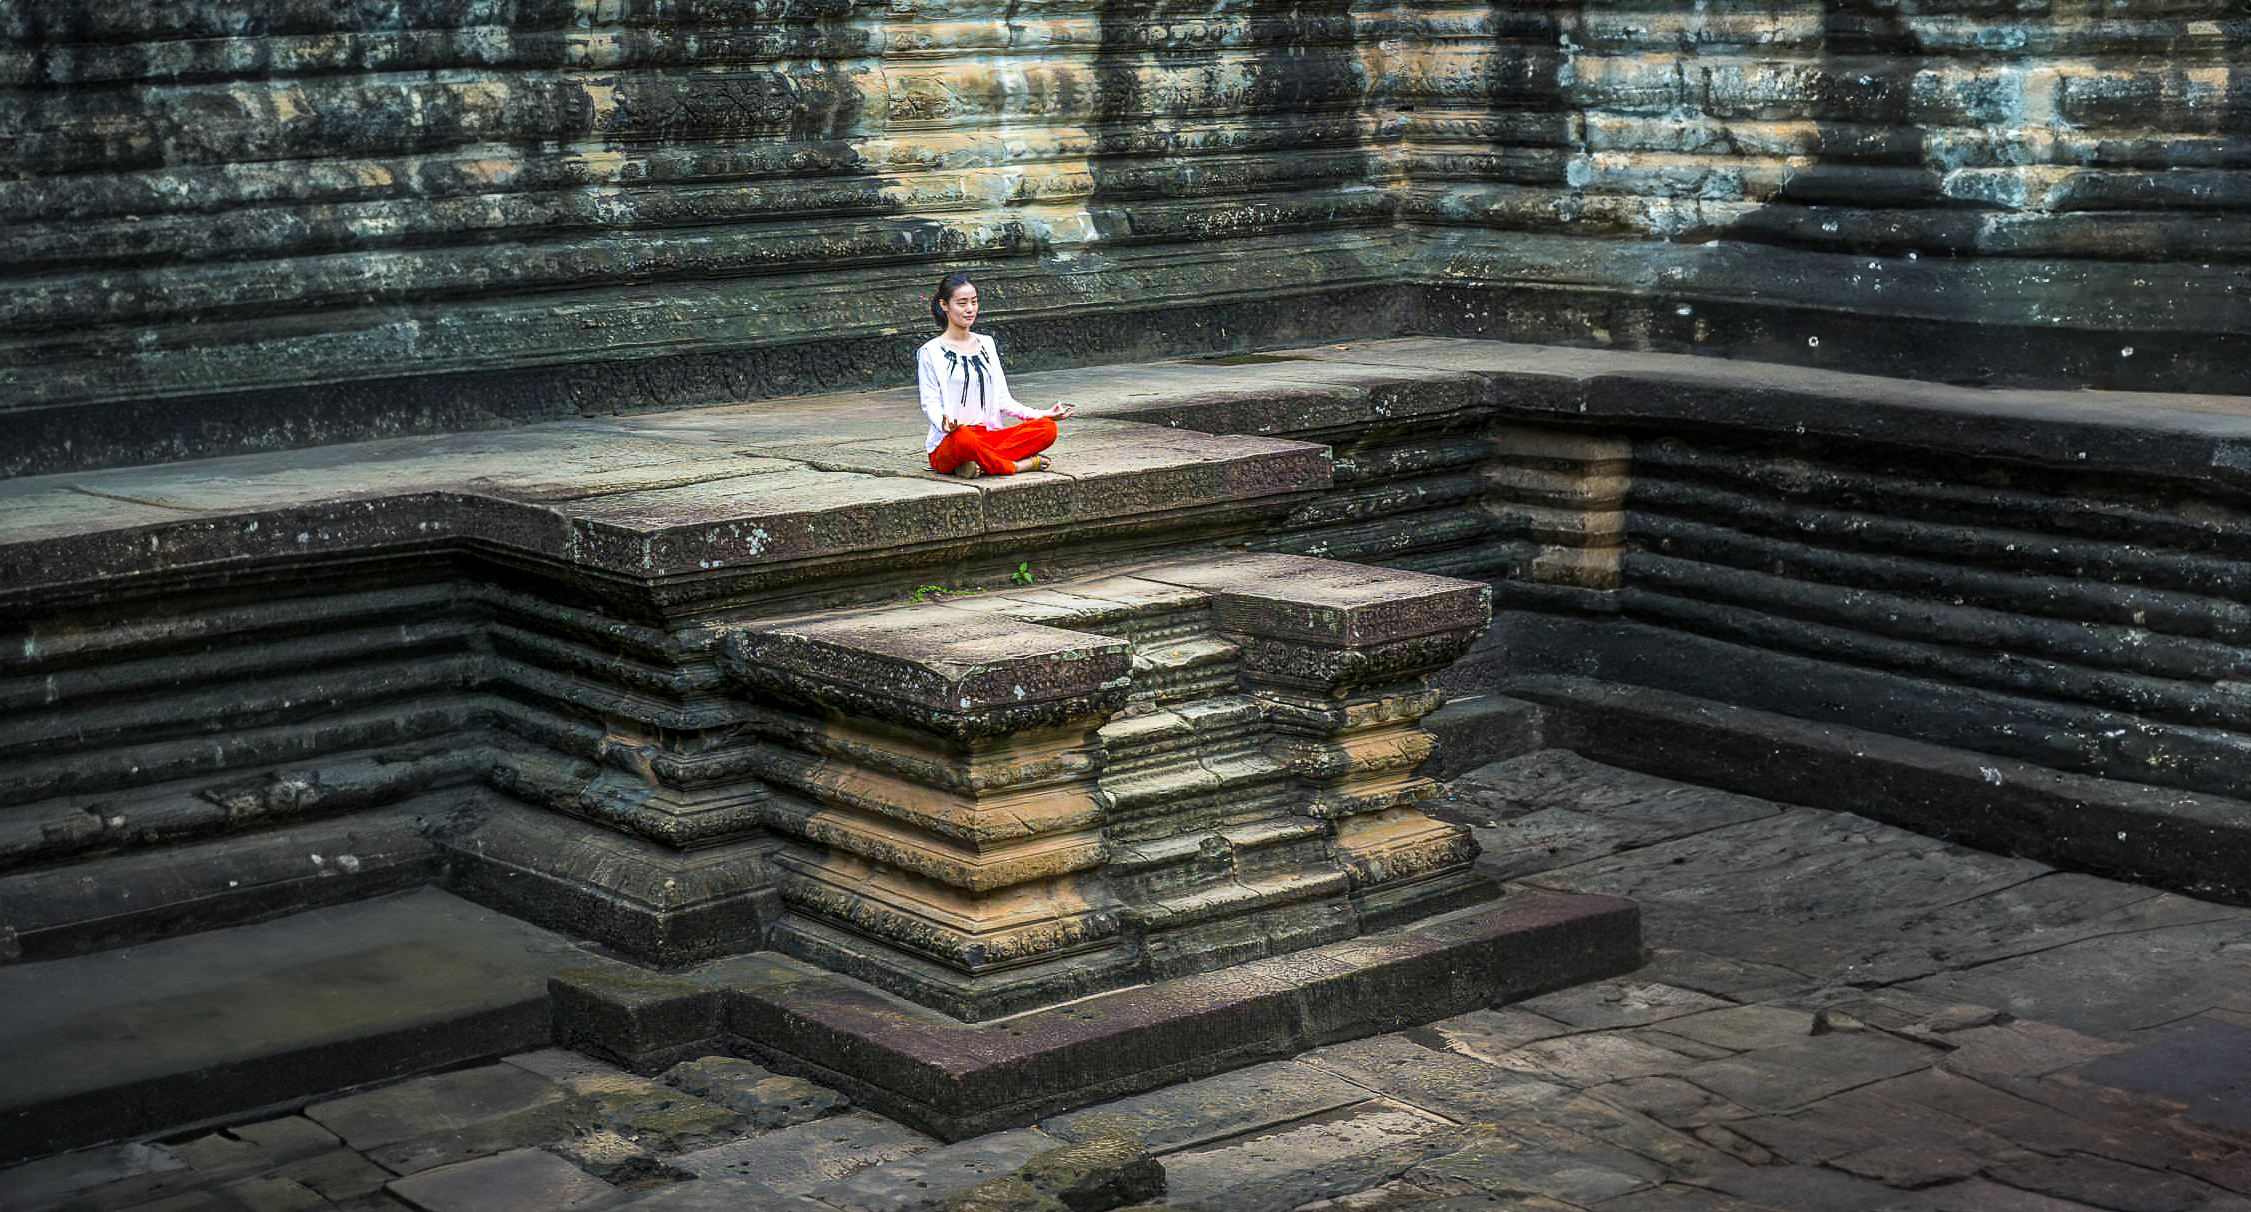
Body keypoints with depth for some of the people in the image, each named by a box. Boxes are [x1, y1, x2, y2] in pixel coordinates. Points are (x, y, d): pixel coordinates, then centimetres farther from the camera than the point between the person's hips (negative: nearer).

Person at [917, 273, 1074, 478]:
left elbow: (1002, 399, 18)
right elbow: (930, 403, -4)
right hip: (947, 444, -6)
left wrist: (1042, 414, 4)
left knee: (1047, 429, -19)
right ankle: (1020, 465, -24)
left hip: (989, 436, 6)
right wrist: (944, 423, -28)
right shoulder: (931, 352, 1)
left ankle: (980, 464, -28)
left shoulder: (986, 344, 19)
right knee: (962, 437, -43)